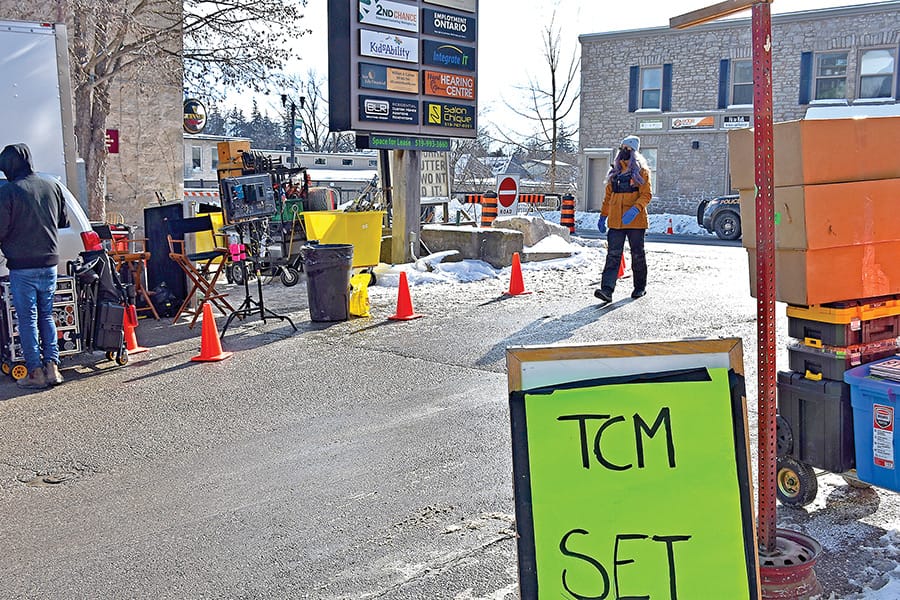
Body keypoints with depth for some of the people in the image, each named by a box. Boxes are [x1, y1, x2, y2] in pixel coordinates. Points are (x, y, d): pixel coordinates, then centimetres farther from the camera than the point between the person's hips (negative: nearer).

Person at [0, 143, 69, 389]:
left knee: (27, 319, 2)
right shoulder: (51, 187, 4)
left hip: (22, 265, -5)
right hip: (50, 262, 5)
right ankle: (52, 366, 7)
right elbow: (64, 221, 16)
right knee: (46, 316, 13)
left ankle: (36, 371, 4)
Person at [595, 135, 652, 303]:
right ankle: (607, 290, -15)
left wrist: (635, 209, -26)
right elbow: (609, 195, 20)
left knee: (637, 254, 8)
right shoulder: (615, 171, 14)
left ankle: (640, 287, 24)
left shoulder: (641, 171, -3)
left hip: (635, 220, -4)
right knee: (613, 255, -6)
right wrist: (603, 215, 17)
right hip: (615, 221, 4)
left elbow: (646, 195, -10)